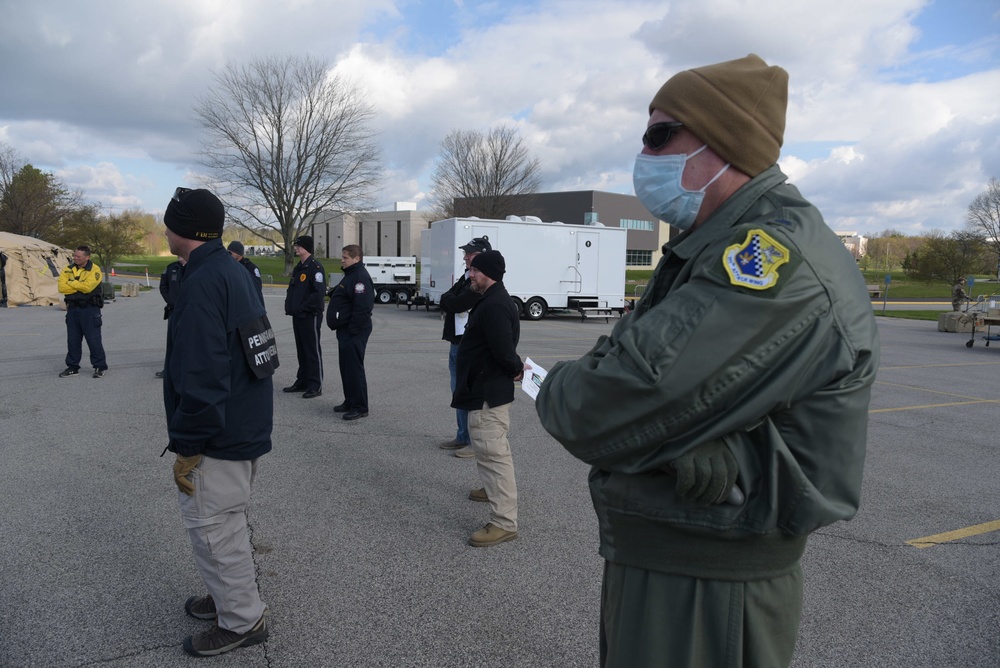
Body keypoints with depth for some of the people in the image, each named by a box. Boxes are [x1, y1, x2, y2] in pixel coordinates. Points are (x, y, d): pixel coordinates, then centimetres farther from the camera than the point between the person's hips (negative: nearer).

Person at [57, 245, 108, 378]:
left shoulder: (94, 270, -7)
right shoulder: (68, 269, 8)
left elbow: (87, 287, -20)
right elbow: (62, 287, -4)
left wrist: (71, 283, -7)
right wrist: (80, 286, -11)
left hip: (89, 309, -5)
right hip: (72, 308, 6)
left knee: (93, 339, -3)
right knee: (72, 339, 11)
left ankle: (99, 367, 7)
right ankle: (73, 367, 21)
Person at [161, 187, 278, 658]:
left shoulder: (202, 284, -22)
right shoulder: (236, 274, 9)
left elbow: (202, 380, -27)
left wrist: (186, 447, -20)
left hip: (219, 439, -10)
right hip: (248, 429, 10)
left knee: (212, 528, 4)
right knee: (225, 522, 23)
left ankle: (242, 621, 18)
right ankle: (232, 597, 38)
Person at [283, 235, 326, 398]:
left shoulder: (315, 267, -13)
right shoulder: (298, 268, 16)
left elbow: (319, 292, -21)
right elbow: (291, 290, 21)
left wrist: (303, 307, -19)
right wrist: (289, 306, 6)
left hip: (310, 316, -9)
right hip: (297, 316, 9)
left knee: (313, 351, -3)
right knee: (301, 351, 15)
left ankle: (315, 386, 2)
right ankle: (302, 382, 24)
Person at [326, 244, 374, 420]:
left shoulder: (360, 277, -18)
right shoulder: (350, 275, 16)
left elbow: (362, 308, -25)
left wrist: (352, 330, -23)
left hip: (353, 333, -11)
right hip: (345, 330, 11)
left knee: (354, 368, -7)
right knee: (346, 367, 16)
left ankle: (360, 407, 0)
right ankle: (350, 402, 27)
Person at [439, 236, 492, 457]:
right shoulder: (467, 277, 16)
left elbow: (456, 303, -22)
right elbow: (447, 301, 14)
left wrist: (449, 300, -2)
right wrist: (452, 302, -6)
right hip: (457, 342, 10)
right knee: (459, 391, 16)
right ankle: (463, 436, 28)